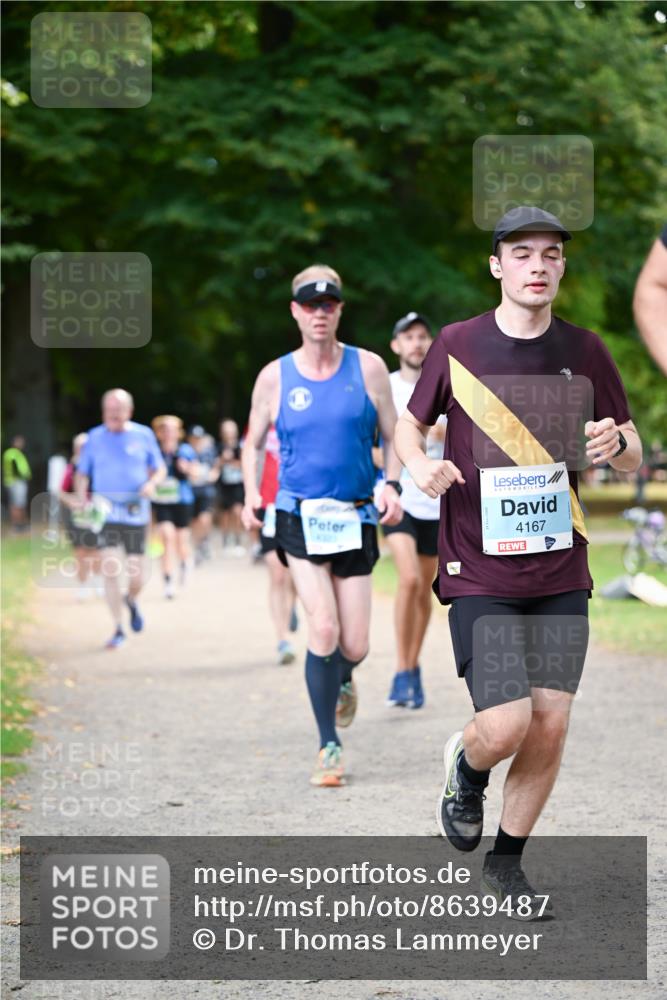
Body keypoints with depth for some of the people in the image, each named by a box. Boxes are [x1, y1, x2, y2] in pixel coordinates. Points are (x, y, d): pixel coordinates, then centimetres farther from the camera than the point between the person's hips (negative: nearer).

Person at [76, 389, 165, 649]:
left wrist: (152, 483, -11)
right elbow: (82, 474, 11)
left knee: (136, 576, 1)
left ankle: (131, 601, 38)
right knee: (110, 567, -14)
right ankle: (118, 629, -4)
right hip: (106, 513, 0)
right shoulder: (94, 438, 3)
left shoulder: (143, 435, 3)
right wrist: (82, 499, -8)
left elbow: (160, 469, 11)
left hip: (136, 513, 0)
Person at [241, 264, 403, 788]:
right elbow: (253, 441, 13)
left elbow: (392, 435, 8)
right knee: (323, 629, -16)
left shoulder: (368, 368, 2)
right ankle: (329, 745, -2)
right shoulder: (275, 377, 1)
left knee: (354, 645, 1)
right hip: (299, 515, -1)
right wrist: (251, 494, -1)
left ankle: (343, 680, 40)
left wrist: (393, 485, -9)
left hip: (356, 518, 1)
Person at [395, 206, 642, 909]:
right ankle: (466, 769, 24)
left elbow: (634, 458, 11)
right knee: (507, 724, -13)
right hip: (479, 571, -3)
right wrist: (420, 464, -10)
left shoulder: (584, 351, 4)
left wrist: (615, 443, -13)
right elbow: (409, 422, 12)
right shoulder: (457, 345, -1)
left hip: (560, 572, 3)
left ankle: (505, 863, 20)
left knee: (550, 725, 0)